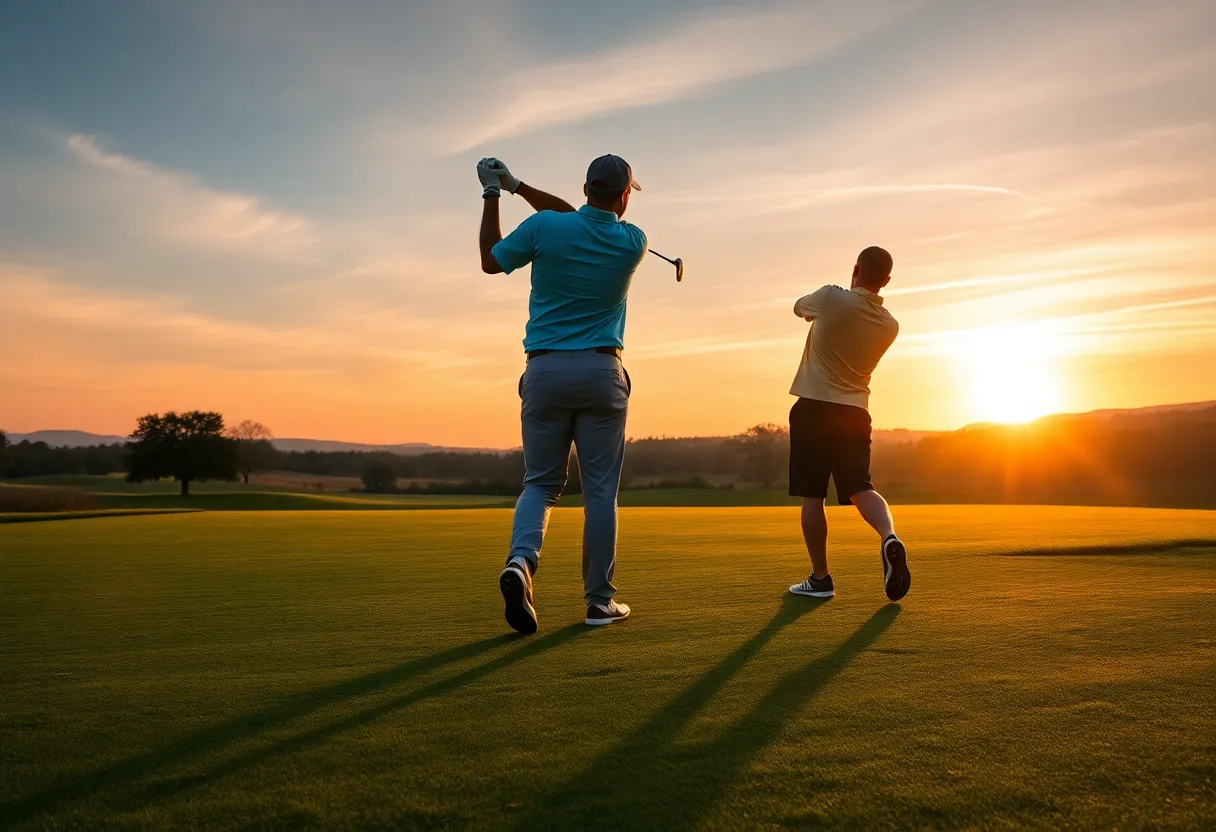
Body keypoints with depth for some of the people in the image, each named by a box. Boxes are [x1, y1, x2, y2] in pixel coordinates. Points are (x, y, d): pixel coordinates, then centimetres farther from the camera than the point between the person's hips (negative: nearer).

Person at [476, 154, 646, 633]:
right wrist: (519, 187, 17)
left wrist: (493, 193, 20)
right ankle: (599, 600, 12)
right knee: (600, 490, 7)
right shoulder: (633, 243, 1)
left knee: (541, 482, 11)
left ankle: (522, 559, -15)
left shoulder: (544, 227, -4)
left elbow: (490, 261, 12)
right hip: (601, 372, 0)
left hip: (545, 370, 1)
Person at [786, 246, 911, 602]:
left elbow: (799, 307, 12)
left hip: (814, 409, -3)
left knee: (812, 496, 3)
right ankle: (889, 537, -23)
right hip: (855, 412, 4)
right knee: (860, 488, 6)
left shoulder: (831, 299, -10)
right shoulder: (889, 326, 3)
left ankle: (820, 578, 7)